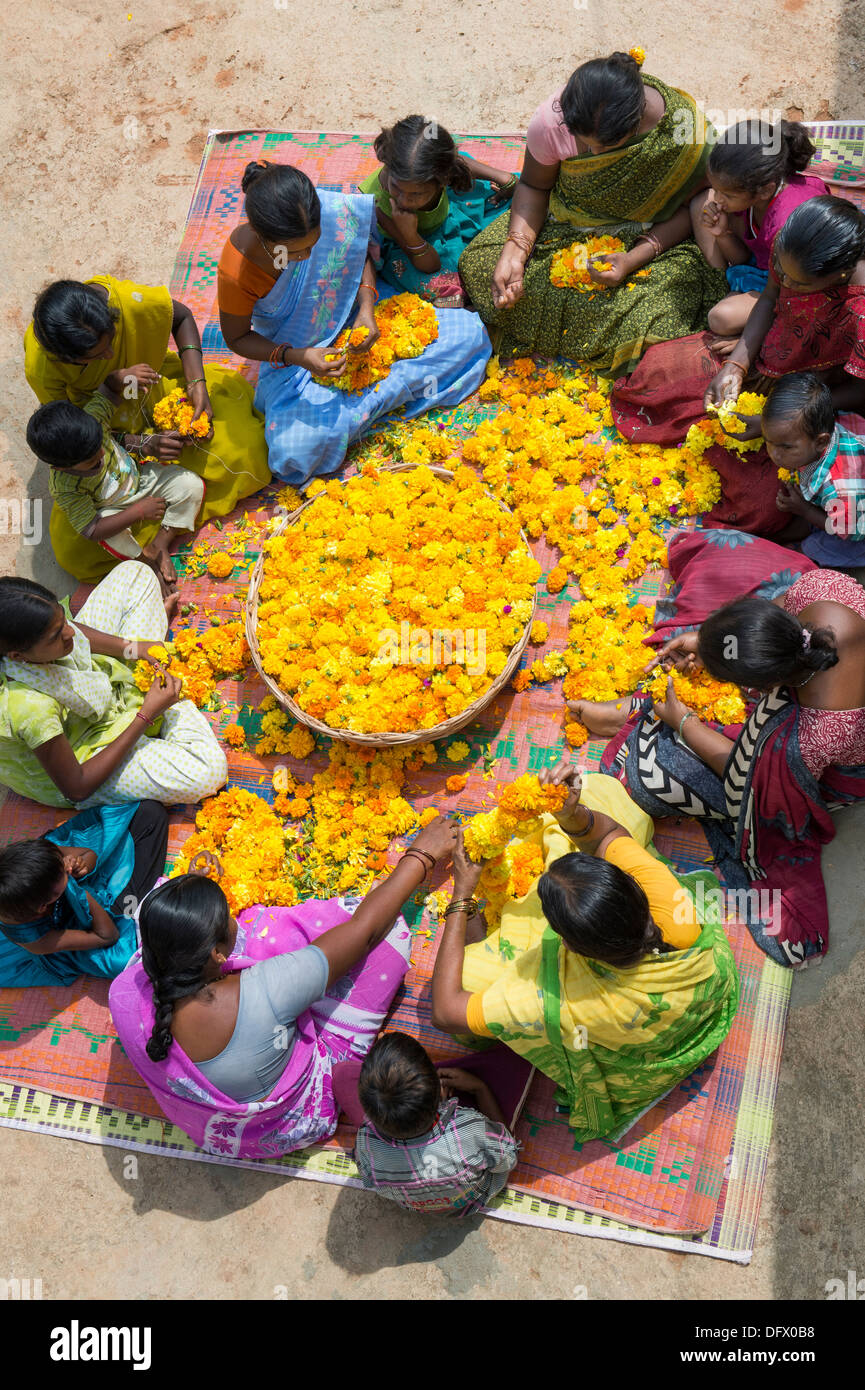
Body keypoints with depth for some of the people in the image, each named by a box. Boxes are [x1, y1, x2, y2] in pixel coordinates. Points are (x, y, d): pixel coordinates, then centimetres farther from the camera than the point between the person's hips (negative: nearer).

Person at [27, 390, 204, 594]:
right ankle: (145, 558, -4)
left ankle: (160, 544, -2)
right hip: (113, 508, -4)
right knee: (112, 538, -37)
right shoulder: (64, 488, -37)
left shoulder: (93, 417, -30)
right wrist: (138, 511, -39)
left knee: (192, 485, -13)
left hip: (139, 476, 5)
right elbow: (91, 531, -36)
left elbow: (106, 389, -10)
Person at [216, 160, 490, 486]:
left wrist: (366, 307, -16)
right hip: (293, 354, -4)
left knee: (470, 332, -7)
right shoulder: (237, 272, -30)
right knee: (295, 451, -34)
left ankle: (370, 398, -10)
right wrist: (296, 358, -28)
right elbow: (238, 338, -12)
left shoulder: (332, 211, -22)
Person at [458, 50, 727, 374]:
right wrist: (514, 252, -23)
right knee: (478, 262, -13)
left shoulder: (684, 133, -29)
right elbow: (534, 186, -7)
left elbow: (686, 210, -14)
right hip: (566, 223, 2)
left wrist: (634, 259, -30)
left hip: (651, 237, -2)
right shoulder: (551, 121, -26)